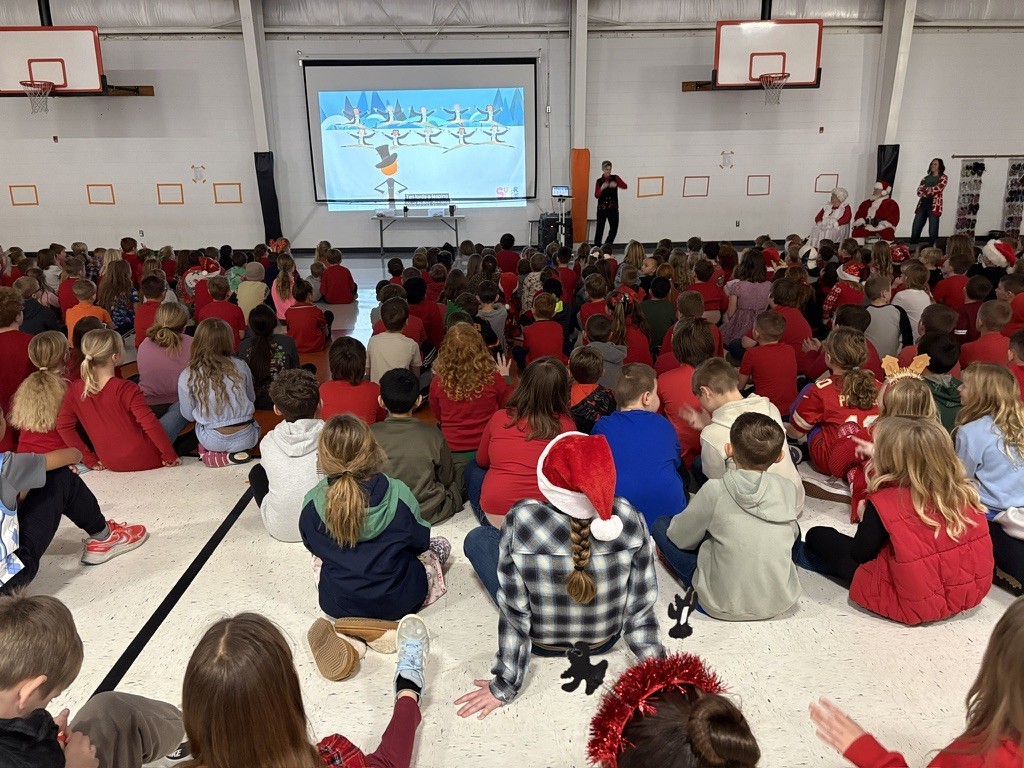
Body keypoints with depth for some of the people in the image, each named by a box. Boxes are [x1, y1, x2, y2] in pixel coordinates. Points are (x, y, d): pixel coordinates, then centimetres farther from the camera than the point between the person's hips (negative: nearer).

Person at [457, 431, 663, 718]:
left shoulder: (521, 520, -33)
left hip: (541, 643, -2)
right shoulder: (628, 518, -27)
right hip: (605, 642, 2)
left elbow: (513, 611, -25)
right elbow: (641, 604, -17)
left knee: (478, 538, 12)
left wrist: (504, 686, -12)